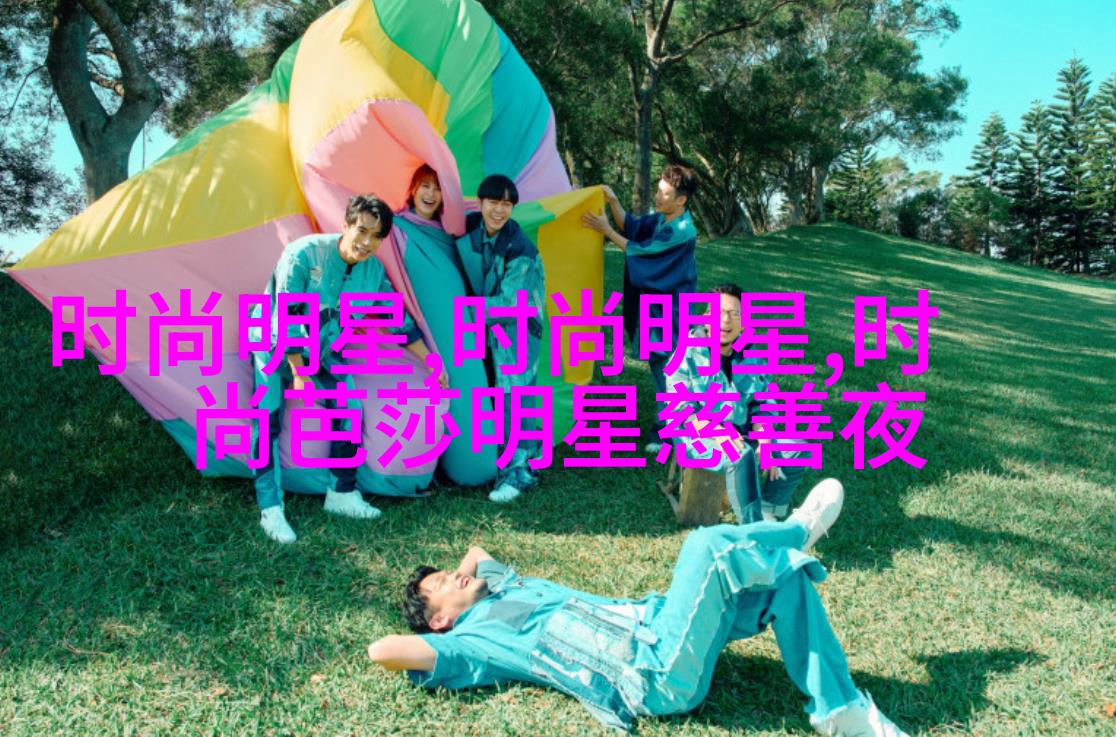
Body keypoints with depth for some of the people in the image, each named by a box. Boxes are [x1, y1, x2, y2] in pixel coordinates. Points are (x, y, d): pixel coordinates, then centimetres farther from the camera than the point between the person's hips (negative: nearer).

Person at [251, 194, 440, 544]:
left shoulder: (373, 270, -10)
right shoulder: (303, 254, -27)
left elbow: (398, 318, 2)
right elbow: (285, 317, -26)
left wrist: (430, 362, 3)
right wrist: (299, 373, -27)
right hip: (274, 344, -5)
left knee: (349, 411, -4)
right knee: (268, 420, -16)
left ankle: (342, 494, 10)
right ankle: (270, 510, -9)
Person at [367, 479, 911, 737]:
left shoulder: (503, 585, 24)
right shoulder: (471, 638, 1)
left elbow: (476, 550, 43)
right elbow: (382, 651, -11)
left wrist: (461, 574, 23)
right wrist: (442, 595, 4)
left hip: (652, 622, 9)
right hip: (660, 673, -9)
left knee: (785, 576, 1)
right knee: (708, 545, -27)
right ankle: (798, 529, 4)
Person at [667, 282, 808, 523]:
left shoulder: (752, 356, 7)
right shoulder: (688, 354, -9)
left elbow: (763, 404, 7)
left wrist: (764, 440, -13)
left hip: (742, 431, 6)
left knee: (798, 453, -11)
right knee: (741, 455, -36)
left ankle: (768, 518, 0)